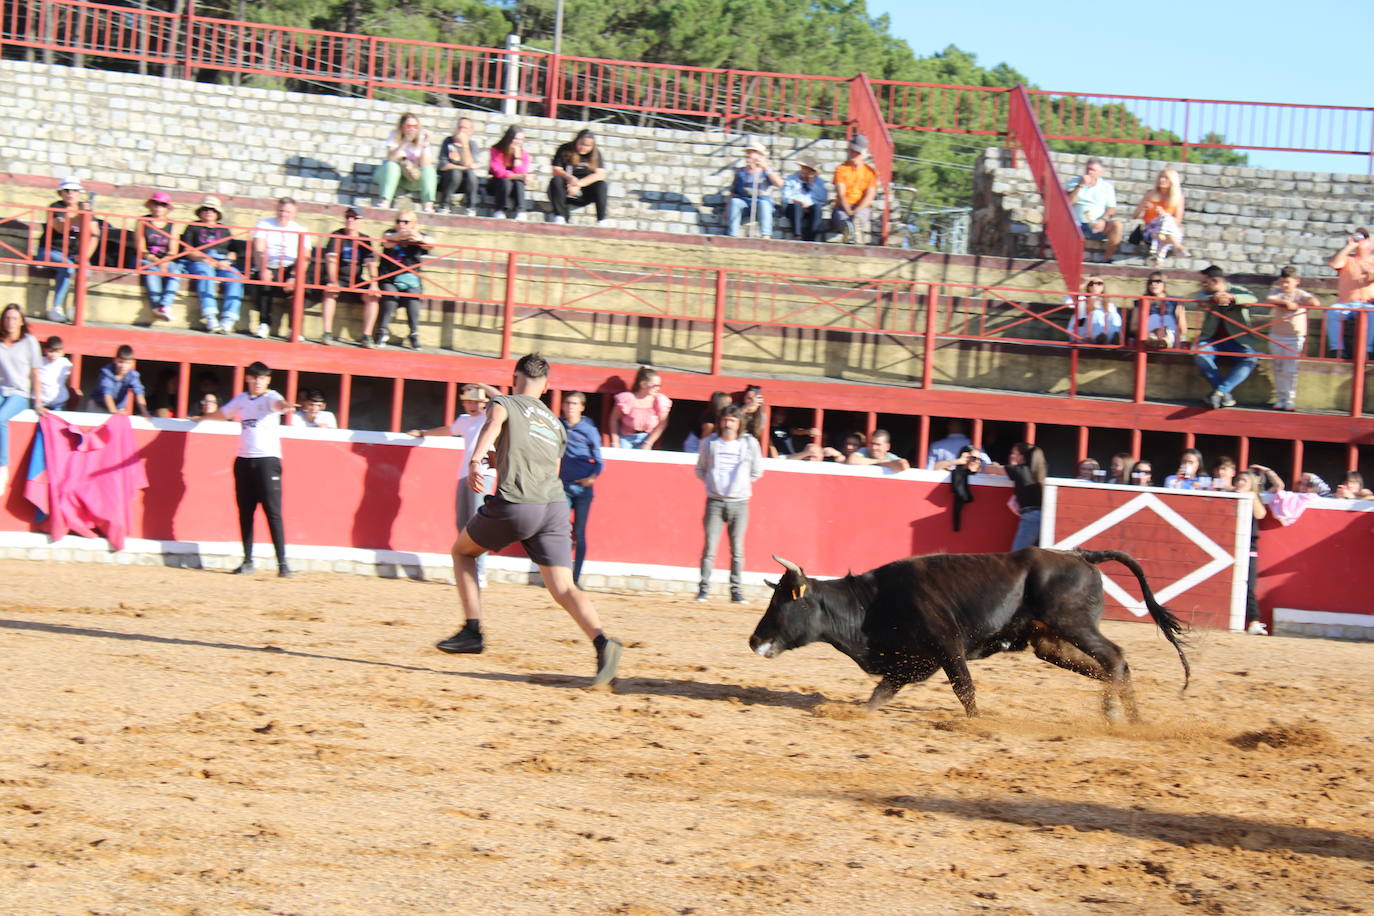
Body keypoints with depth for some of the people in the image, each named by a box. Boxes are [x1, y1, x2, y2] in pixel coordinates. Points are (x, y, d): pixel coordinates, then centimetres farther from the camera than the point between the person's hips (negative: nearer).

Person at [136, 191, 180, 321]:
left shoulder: (172, 226, 13)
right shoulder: (143, 222, 7)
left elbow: (173, 251, 4)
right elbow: (140, 248, -1)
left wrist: (164, 262, -16)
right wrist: (154, 259, -17)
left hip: (166, 261, 2)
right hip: (146, 260, -2)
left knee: (174, 273, -30)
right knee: (151, 271, -36)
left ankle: (165, 305, -47)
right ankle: (156, 305, -46)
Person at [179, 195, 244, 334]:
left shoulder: (224, 230, 28)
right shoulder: (193, 228, 20)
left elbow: (233, 252, 18)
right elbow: (187, 250, 7)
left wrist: (226, 262, -4)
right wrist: (203, 258, -11)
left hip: (224, 264, 3)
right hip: (199, 262, -3)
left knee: (235, 278, -30)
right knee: (206, 273, -38)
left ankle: (228, 320, -41)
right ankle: (210, 318, -49)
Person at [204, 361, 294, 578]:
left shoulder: (270, 397, -2)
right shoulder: (240, 400, 14)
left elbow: (278, 403, -27)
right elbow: (222, 414, 34)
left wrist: (285, 406, -51)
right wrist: (200, 418, 49)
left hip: (267, 459, -6)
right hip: (243, 460, 6)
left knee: (273, 511, -10)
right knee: (245, 512, 5)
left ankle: (282, 563, -11)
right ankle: (247, 561, 11)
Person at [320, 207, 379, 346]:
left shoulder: (365, 240, 6)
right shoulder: (337, 236, -2)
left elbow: (371, 263, -4)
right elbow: (331, 260, -14)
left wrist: (373, 283, -20)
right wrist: (332, 282, -26)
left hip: (357, 281, 3)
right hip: (338, 279, -3)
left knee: (372, 296, -22)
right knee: (330, 292, -33)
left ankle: (367, 335, -20)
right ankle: (327, 333, -32)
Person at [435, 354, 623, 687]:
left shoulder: (504, 403, 12)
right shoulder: (555, 423, 28)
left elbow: (493, 427, -12)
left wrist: (475, 461, -30)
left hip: (515, 504, -4)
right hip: (556, 506, 4)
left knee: (462, 551, 21)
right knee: (563, 587, -2)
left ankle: (472, 631, 12)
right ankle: (602, 641, -28)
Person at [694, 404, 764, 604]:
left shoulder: (750, 443, 3)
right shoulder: (710, 443, 6)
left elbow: (756, 472, 14)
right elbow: (700, 469, 17)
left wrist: (741, 484, 7)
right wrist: (711, 483, 6)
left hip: (739, 503, 0)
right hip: (715, 502, 0)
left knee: (737, 550, 1)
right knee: (709, 547, -4)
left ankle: (736, 591, 5)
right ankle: (703, 589, 0)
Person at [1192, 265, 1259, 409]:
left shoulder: (1239, 291, 4)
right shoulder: (1206, 293, 9)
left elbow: (1251, 298, -19)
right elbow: (1197, 298, -15)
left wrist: (1232, 298, -40)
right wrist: (1214, 299, -39)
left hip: (1236, 341, -1)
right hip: (1213, 340, 1)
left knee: (1250, 358, -30)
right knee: (1200, 355, -31)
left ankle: (1220, 391, -32)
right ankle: (1225, 393, -24)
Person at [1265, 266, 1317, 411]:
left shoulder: (1301, 294, -3)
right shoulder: (1277, 292, 4)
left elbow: (1315, 302, -20)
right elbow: (1269, 301, -16)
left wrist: (1296, 305, -18)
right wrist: (1285, 303, -23)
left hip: (1295, 337, -3)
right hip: (1276, 336, 3)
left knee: (1290, 370, -7)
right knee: (1278, 369, 5)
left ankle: (1289, 399, -1)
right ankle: (1280, 398, 11)